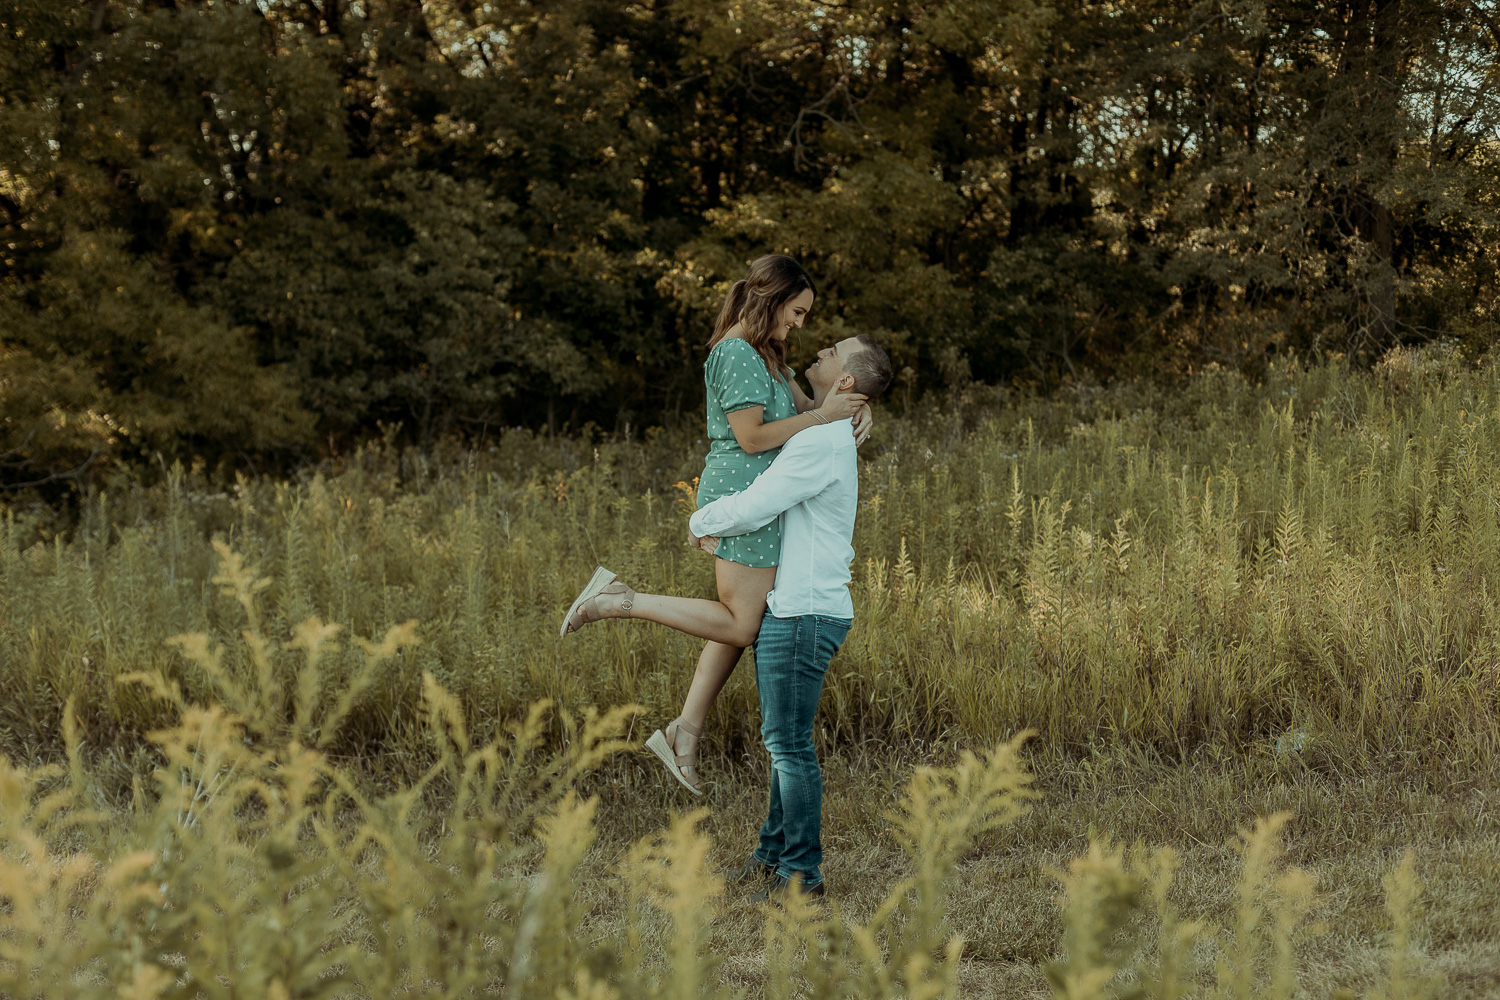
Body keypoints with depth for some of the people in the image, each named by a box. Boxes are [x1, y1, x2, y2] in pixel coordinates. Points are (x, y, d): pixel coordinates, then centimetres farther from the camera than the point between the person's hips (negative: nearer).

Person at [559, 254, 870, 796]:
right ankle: (616, 601, -7)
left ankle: (685, 733, 14)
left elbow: (802, 403, 23)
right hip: (742, 492, -10)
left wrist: (852, 408, 3)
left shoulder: (763, 354, 17)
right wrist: (822, 416, -15)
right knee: (740, 624, -8)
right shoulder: (736, 354, -15)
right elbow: (752, 437, -19)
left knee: (738, 622, 11)